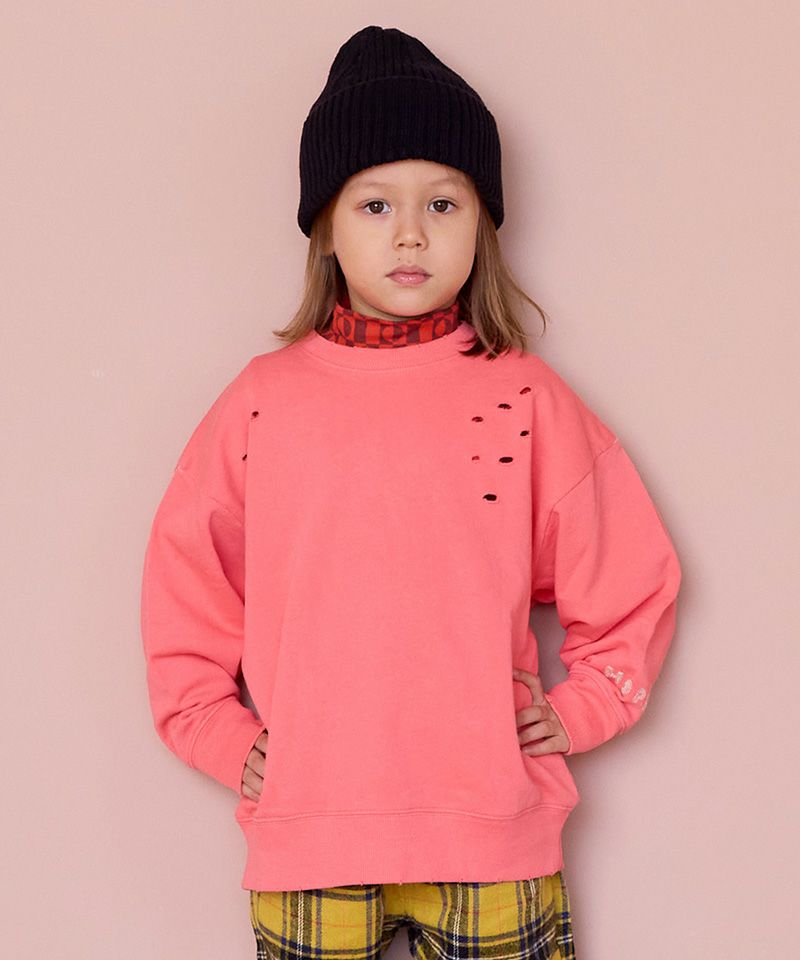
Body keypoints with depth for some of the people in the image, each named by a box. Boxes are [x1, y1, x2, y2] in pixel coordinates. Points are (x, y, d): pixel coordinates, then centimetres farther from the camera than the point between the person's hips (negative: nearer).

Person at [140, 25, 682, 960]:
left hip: (492, 843, 0)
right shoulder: (261, 401, 1)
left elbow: (634, 578, 7)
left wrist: (578, 711, 1)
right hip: (305, 843, 1)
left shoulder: (527, 400, -1)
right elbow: (183, 584, 8)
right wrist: (224, 736, 3)